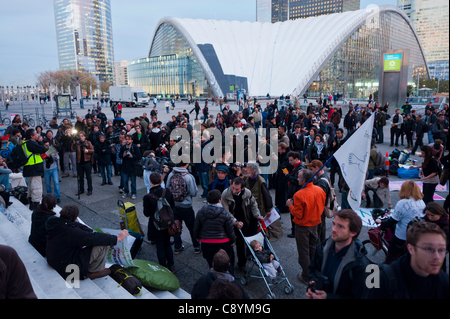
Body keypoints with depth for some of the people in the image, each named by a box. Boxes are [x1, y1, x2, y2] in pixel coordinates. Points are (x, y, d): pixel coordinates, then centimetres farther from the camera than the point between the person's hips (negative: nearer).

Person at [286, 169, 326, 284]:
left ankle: (306, 277, 22)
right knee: (313, 250, 23)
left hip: (303, 226, -6)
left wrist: (290, 205, -8)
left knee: (304, 252, 9)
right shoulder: (320, 190, -7)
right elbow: (322, 207, 5)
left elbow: (298, 215, -22)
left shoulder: (299, 195, -27)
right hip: (315, 224, 6)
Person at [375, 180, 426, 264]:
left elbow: (392, 221, -17)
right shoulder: (422, 202, -1)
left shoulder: (402, 203, -21)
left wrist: (381, 222, -1)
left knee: (390, 261, 9)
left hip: (401, 238, -7)